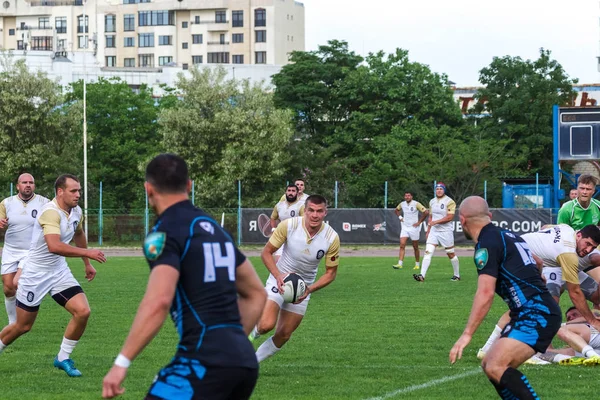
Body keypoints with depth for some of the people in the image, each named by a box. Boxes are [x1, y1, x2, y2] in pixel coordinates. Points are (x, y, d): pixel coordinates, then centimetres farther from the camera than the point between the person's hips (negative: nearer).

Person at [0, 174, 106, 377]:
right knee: (22, 326, 2)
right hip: (35, 274, -7)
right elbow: (54, 246, -41)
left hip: (59, 272, 7)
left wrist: (87, 264, 28)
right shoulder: (51, 212, -26)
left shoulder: (76, 212, 0)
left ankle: (63, 359, 4)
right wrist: (87, 253, -39)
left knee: (82, 311, -12)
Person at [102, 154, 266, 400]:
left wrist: (122, 362, -20)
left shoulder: (165, 233, -5)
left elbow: (158, 302, -21)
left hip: (205, 361, -9)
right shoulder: (214, 229, 21)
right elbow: (256, 294, 28)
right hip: (245, 361, 9)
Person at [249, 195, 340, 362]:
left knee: (283, 335, 5)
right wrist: (279, 276, -26)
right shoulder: (288, 225, -21)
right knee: (266, 325, -25)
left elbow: (331, 273, -6)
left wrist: (309, 290, -21)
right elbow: (266, 252, -10)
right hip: (280, 279, -3)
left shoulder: (332, 238, -16)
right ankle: (248, 334, 9)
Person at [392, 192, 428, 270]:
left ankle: (417, 265, 19)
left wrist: (419, 222, -12)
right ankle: (400, 264, -16)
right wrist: (400, 217, 9)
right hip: (404, 227, 4)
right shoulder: (402, 204, 4)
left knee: (415, 247, 6)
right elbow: (396, 210, 26)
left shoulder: (416, 204, -11)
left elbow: (426, 212, -13)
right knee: (402, 245, -11)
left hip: (413, 228, -4)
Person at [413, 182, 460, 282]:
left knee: (451, 254, 5)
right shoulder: (432, 202, 12)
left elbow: (450, 217, -16)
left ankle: (457, 275, 20)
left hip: (446, 231, -5)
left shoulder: (449, 202, -8)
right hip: (433, 231, 5)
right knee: (428, 252, -9)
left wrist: (436, 222, -20)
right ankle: (422, 275, -17)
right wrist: (428, 231, 17)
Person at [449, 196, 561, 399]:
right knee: (489, 366, 11)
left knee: (495, 367, -21)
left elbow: (485, 293, -19)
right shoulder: (506, 235, 17)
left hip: (536, 315, -10)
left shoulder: (487, 244, -11)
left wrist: (466, 335, -19)